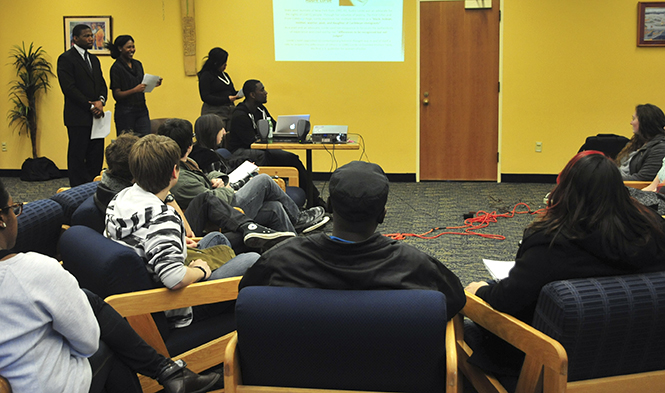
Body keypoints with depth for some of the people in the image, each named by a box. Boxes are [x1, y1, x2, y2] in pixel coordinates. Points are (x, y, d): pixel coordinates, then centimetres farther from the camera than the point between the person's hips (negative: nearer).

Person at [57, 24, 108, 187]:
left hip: (95, 116, 7)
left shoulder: (94, 59, 19)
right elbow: (69, 88, -14)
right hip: (78, 117, -7)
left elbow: (102, 84, 16)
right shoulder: (66, 59, -6)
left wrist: (100, 100, -6)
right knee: (77, 156, -1)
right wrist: (90, 106, -15)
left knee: (97, 155, 7)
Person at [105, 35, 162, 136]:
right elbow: (116, 95, -11)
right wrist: (134, 90, -25)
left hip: (142, 109, 6)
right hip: (125, 112, -5)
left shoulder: (138, 64, 12)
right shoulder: (116, 67, -7)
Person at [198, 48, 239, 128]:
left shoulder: (225, 75, 19)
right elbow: (205, 97, -12)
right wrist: (226, 99, -19)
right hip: (214, 112, -7)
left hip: (230, 111, 7)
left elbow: (232, 93, 23)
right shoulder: (206, 76, -4)